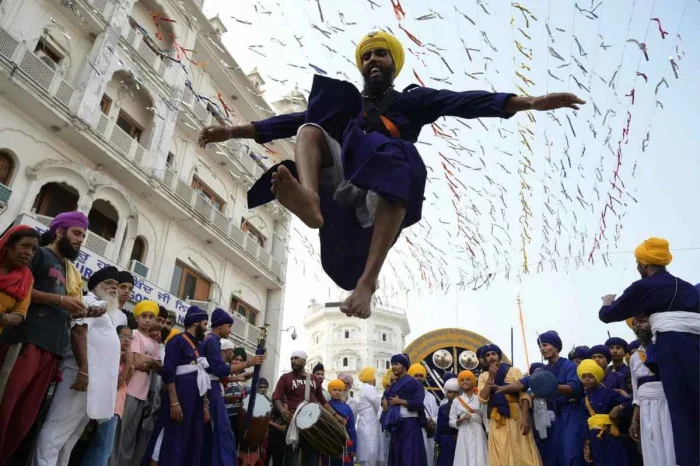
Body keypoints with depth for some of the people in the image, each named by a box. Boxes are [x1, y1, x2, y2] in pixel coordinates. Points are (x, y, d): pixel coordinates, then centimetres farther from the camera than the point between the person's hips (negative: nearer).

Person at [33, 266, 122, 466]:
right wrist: (83, 371, -23)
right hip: (83, 375, -9)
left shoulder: (108, 311, 27)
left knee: (70, 437, 10)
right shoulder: (89, 301, 0)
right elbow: (78, 332, -15)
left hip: (97, 381, 9)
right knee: (56, 432, -10)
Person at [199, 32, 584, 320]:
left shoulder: (411, 101, 18)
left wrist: (530, 102, -10)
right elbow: (296, 120, 16)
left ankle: (367, 281, -48)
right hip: (342, 187, 3)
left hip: (382, 197, -2)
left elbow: (463, 102, 3)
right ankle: (309, 200, -46)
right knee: (311, 127, -11)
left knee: (397, 162, -34)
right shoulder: (345, 103, 25)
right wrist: (234, 131, 8)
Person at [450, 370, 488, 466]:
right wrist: (462, 419, -11)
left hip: (478, 434, 0)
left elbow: (485, 418, 8)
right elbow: (451, 422, 5)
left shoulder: (479, 399, 6)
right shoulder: (457, 401, 5)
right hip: (464, 435, 0)